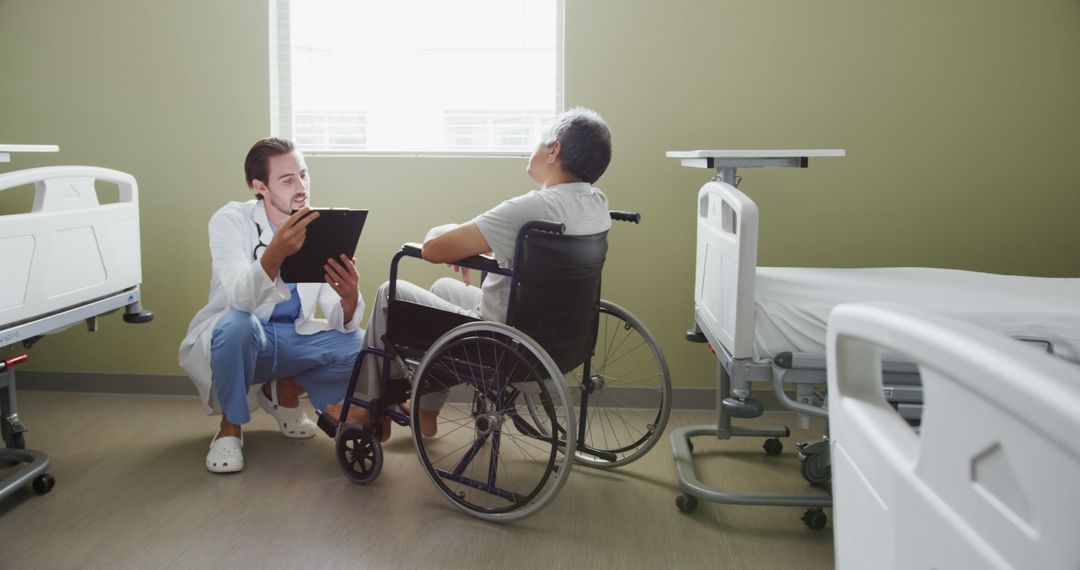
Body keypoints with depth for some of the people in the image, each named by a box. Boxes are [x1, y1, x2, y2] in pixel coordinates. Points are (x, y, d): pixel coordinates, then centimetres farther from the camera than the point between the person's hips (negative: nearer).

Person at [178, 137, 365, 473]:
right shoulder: (231, 221, -17)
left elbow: (341, 323, -15)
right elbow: (240, 299, -34)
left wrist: (350, 298, -39)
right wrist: (275, 252, -54)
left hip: (292, 340, 4)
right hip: (237, 338, -3)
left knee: (362, 346, -20)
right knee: (238, 323, -37)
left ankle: (283, 391, 8)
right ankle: (230, 425, -9)